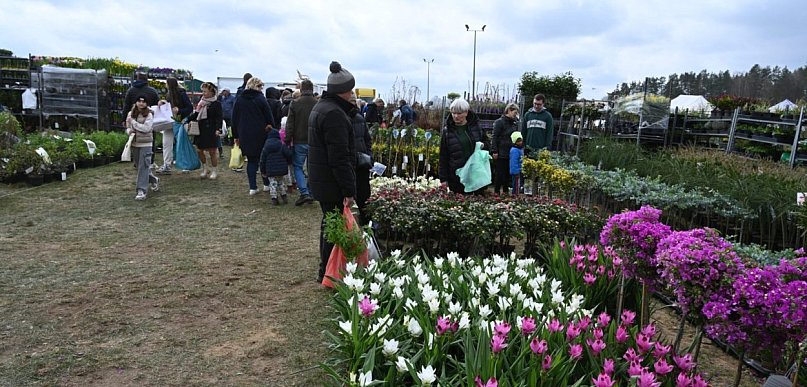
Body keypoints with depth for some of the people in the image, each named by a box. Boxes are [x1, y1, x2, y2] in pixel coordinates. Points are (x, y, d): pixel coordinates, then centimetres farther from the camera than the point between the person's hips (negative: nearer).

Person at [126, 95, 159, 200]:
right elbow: (127, 127, 13)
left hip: (145, 144, -6)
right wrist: (129, 131, -9)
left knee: (143, 167, -9)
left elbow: (146, 128, -16)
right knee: (139, 167, 16)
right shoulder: (131, 114, 8)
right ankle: (154, 180, 38)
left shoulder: (149, 115, -6)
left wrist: (133, 122, -14)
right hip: (134, 144, 6)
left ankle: (141, 191, -7)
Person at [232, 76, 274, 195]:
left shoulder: (239, 99, 5)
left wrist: (236, 136, 13)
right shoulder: (260, 99, -7)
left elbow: (234, 119, 8)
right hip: (260, 135, -3)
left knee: (251, 160, 8)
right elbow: (269, 118, -7)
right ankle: (266, 184, 17)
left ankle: (253, 187, 4)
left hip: (245, 136, 3)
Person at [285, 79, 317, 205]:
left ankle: (304, 193, -6)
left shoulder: (295, 104, -6)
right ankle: (311, 193, 16)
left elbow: (289, 125, -6)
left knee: (298, 166, 9)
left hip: (300, 142, -2)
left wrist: (287, 140, 2)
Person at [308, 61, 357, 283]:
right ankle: (328, 273, 10)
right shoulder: (334, 114, -20)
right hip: (333, 183, -11)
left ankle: (326, 269, 33)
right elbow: (339, 157, -24)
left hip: (320, 179, 11)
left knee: (329, 223, 20)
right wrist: (348, 190, -22)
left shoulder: (320, 107, 14)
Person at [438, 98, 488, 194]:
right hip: (456, 176, -1)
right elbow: (443, 157, 3)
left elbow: (486, 143, 19)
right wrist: (443, 178, -1)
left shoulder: (476, 126, 5)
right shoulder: (446, 131, 2)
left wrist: (483, 145, -7)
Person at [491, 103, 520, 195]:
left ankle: (506, 192, 18)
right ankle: (497, 192, 7)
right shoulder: (499, 122, -7)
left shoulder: (515, 123, 12)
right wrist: (494, 151, -15)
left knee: (508, 174, 9)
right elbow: (495, 137, -10)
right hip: (501, 153, -6)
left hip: (511, 153, 6)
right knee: (500, 173, -2)